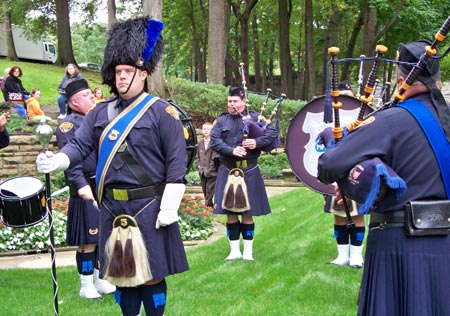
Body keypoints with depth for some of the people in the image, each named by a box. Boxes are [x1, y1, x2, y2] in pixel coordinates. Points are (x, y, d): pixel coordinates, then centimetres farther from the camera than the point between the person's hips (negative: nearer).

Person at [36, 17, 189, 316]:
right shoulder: (101, 112, 10)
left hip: (148, 207, -5)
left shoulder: (163, 112, -6)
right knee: (121, 273, 12)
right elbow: (80, 144, 2)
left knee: (151, 275, 3)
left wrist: (169, 208, -14)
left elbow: (177, 163, -9)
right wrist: (57, 160, -21)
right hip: (112, 207, 5)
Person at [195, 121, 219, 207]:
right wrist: (200, 167, 2)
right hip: (203, 174, 6)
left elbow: (216, 158, -12)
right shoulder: (200, 143, 14)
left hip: (212, 174, -6)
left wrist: (208, 170, -11)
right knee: (205, 193, 11)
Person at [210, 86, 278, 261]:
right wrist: (231, 150, -19)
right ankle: (235, 250, 14)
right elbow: (214, 141, -4)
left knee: (247, 214, 4)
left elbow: (273, 132, -3)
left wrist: (257, 142, -18)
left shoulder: (254, 117, 4)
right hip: (227, 172, 2)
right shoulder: (221, 120, 8)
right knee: (230, 213, 5)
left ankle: (248, 251, 13)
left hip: (249, 172, -2)